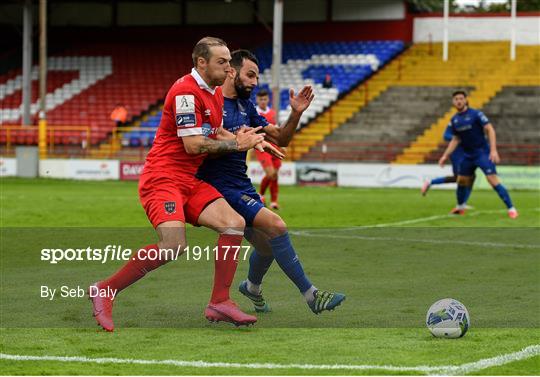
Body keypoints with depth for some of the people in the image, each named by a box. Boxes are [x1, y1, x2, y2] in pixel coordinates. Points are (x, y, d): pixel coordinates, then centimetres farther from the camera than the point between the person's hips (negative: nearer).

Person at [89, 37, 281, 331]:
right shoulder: (186, 91, -15)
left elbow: (216, 134, 25)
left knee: (234, 223, -6)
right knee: (174, 246, -26)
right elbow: (193, 145, -19)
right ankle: (106, 290, -12)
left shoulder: (215, 93, 15)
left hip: (190, 182, 10)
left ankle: (219, 302, -3)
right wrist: (236, 144, -10)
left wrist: (246, 139, 5)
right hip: (163, 178, -10)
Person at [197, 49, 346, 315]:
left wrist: (296, 114, -2)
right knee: (276, 226, -21)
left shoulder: (245, 106, 14)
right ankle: (311, 295, -17)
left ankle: (251, 287, 48)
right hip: (221, 186, -9)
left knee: (267, 246, 15)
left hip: (242, 185, 9)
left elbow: (280, 139, 16)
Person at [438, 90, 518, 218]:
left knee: (493, 180, -16)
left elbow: (490, 130, -16)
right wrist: (445, 155, 11)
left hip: (483, 153, -6)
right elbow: (455, 140, 17)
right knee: (461, 181, 13)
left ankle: (511, 208, -13)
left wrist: (493, 150, -25)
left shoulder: (476, 114, -13)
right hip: (468, 155, 6)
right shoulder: (454, 120, 6)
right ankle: (460, 207, 37)